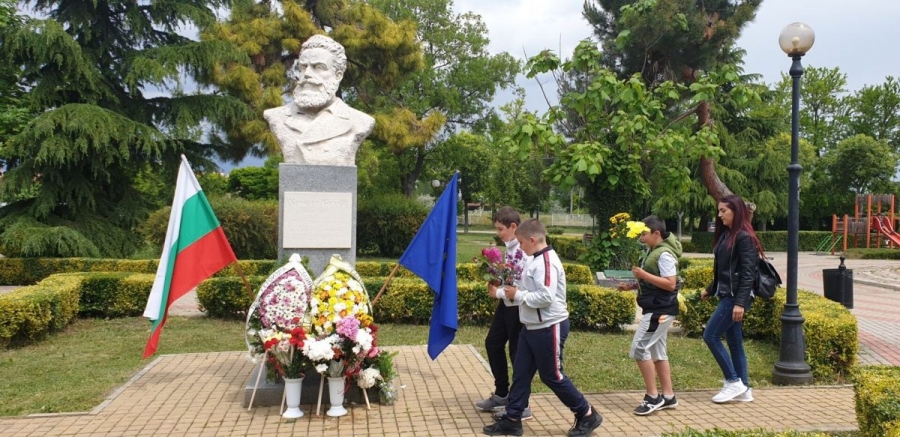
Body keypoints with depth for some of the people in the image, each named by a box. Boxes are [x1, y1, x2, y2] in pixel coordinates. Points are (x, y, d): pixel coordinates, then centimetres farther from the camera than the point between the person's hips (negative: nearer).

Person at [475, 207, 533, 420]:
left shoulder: (524, 249, -21)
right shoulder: (510, 247, 9)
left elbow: (524, 284, -26)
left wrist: (498, 291, -19)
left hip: (518, 306, -10)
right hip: (506, 304, 10)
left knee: (517, 352, 0)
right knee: (493, 343, 17)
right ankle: (502, 394, 32)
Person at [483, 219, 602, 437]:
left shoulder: (547, 262, -21)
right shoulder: (536, 260, 9)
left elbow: (545, 297, -29)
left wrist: (517, 294, -17)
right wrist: (500, 293, 11)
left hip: (549, 328, -10)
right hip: (532, 327, 10)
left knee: (552, 376, 2)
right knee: (521, 373, 11)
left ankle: (587, 415, 17)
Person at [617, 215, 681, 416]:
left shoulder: (664, 254, -18)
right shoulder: (654, 252, 13)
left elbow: (670, 284, -23)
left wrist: (643, 274, -23)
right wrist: (633, 285, 8)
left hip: (660, 310, -10)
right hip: (656, 309, 10)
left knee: (639, 349, -10)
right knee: (657, 352, 13)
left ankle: (653, 397, -2)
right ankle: (668, 396, 19)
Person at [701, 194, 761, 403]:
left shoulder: (744, 237, -13)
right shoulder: (726, 235, 13)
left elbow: (748, 273, -18)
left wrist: (740, 302, -23)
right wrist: (710, 290, 24)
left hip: (736, 297, -9)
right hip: (726, 295, 9)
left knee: (711, 336, -8)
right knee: (734, 342, 11)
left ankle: (734, 382, 2)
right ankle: (744, 389, 18)